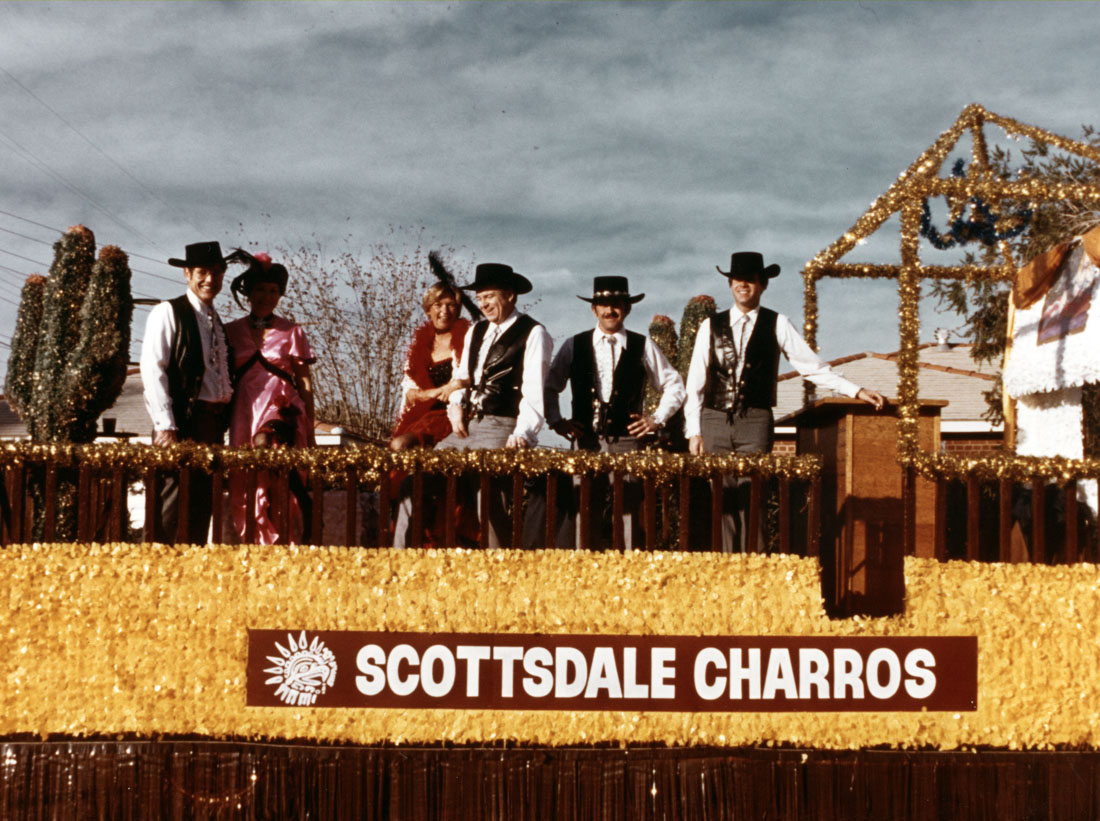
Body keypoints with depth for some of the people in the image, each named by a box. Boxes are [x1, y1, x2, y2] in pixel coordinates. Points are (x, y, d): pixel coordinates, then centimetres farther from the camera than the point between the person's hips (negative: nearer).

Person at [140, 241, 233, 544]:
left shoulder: (216, 322, 20)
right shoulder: (168, 312, -3)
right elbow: (152, 370, -10)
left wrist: (223, 418, 11)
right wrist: (166, 426, -16)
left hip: (213, 423, 7)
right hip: (183, 421, -7)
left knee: (203, 504, 7)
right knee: (171, 504, -11)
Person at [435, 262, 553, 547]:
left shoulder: (533, 334, -2)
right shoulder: (475, 332, 22)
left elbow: (534, 389, -12)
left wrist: (522, 434, -24)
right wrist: (456, 406, 3)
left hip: (502, 429, -7)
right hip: (467, 427, 7)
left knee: (487, 488, -25)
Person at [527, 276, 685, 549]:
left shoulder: (643, 347, 7)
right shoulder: (574, 346, 10)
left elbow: (674, 386, 14)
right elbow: (550, 387, 18)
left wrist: (656, 418, 4)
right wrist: (557, 422, 7)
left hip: (629, 442, -1)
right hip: (586, 442, 1)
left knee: (630, 512, -5)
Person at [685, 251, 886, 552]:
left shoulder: (777, 324, 7)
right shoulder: (711, 326, 11)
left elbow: (812, 366, 5)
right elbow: (695, 382, 11)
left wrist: (857, 391, -5)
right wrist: (693, 431, 4)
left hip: (755, 423, -2)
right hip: (714, 422, 2)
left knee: (749, 501, -12)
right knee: (723, 502, 0)